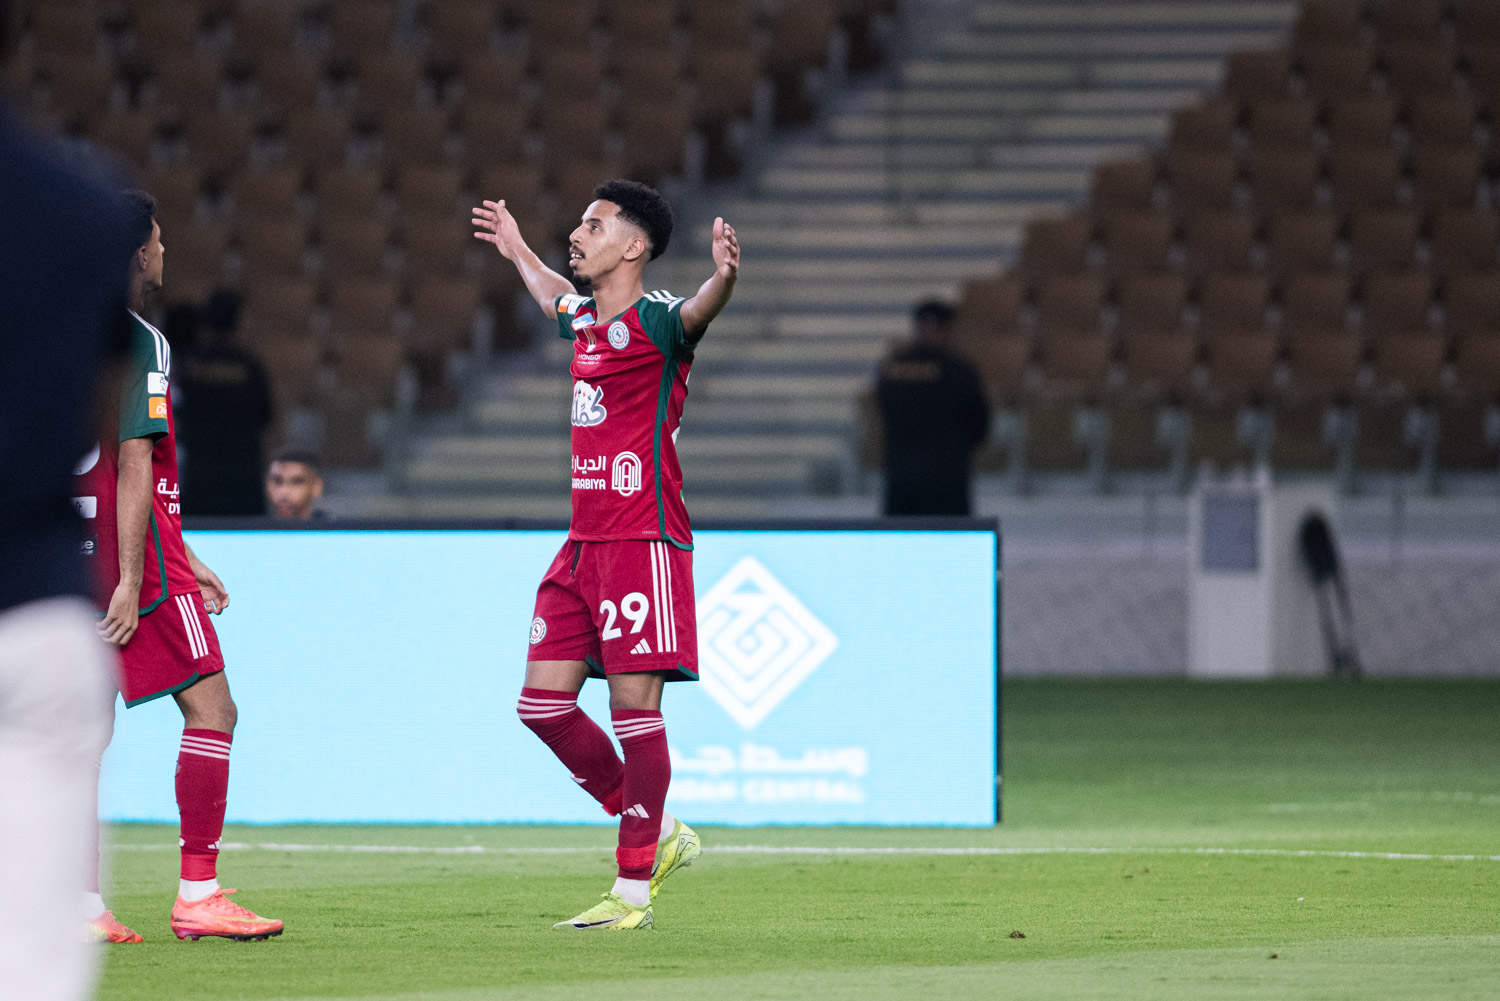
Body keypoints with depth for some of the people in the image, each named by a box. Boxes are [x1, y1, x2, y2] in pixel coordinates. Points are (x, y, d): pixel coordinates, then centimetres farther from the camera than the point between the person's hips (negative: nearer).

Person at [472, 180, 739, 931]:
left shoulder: (654, 320, -10)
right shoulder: (587, 323, 15)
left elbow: (694, 316, -34)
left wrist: (723, 278, -55)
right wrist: (518, 252, 54)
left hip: (642, 542, -9)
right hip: (583, 544, 9)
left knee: (634, 708, -7)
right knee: (543, 703, 7)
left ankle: (633, 892, -2)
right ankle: (658, 834, 19)